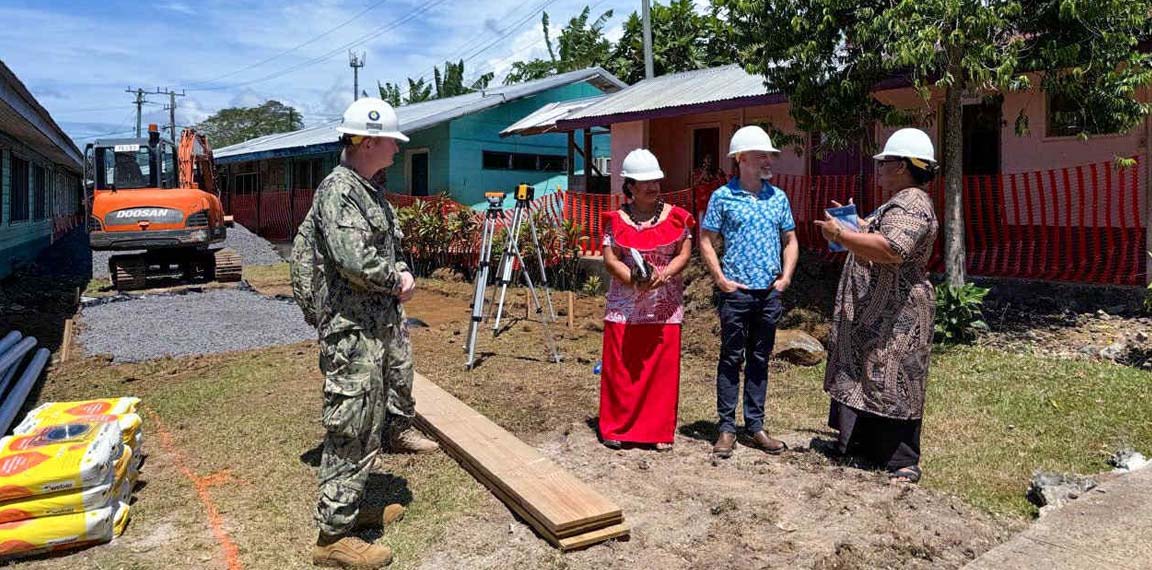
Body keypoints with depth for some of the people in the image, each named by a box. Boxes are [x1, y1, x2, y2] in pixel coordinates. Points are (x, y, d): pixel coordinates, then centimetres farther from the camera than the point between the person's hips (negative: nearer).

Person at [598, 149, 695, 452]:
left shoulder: (675, 217, 4)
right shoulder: (616, 219, 3)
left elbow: (684, 253, 0)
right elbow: (610, 259, -2)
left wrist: (662, 274, -18)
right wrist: (634, 279, -18)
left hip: (664, 307, 1)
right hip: (624, 306, 0)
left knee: (662, 368, 3)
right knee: (620, 368, 3)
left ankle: (660, 431, 15)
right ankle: (616, 428, 16)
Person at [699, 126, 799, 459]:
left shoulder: (778, 197, 10)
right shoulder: (723, 197, -2)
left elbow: (790, 240, 17)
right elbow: (706, 241, -1)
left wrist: (786, 276, 5)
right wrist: (720, 279, -9)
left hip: (770, 293, 4)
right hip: (736, 292, -4)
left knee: (760, 360, 11)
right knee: (731, 359, 2)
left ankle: (755, 427, 21)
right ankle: (726, 427, 11)